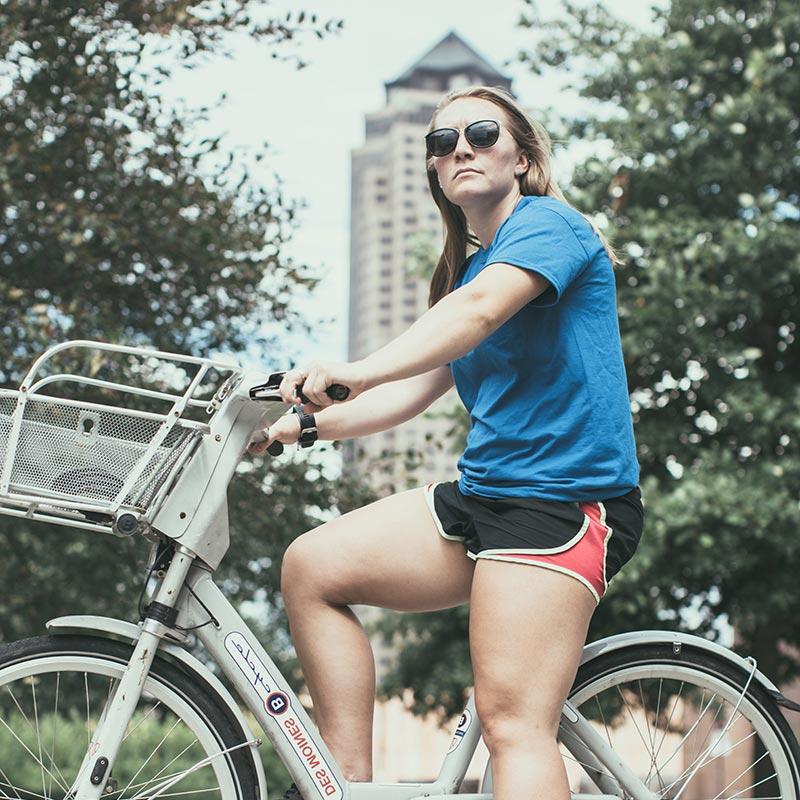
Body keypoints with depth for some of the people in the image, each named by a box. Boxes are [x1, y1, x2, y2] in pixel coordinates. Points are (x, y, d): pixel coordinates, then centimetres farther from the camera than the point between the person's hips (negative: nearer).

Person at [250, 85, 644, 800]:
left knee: (513, 722, -19)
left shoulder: (548, 223, -5)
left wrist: (358, 370, -38)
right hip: (485, 493, 9)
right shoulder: (470, 268, 22)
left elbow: (480, 310, -25)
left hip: (563, 499, -9)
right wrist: (306, 425, 7)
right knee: (313, 567, 0)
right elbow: (415, 390, 19)